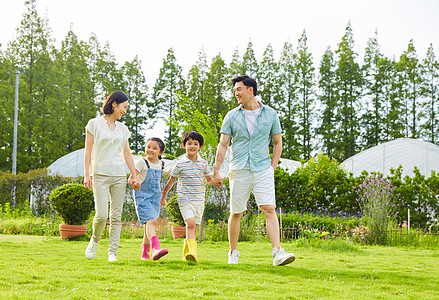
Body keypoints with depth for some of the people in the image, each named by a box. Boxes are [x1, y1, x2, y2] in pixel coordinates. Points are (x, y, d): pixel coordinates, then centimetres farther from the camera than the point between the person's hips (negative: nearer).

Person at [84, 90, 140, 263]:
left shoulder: (122, 129, 15)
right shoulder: (94, 124, 3)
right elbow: (88, 151, 1)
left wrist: (134, 176, 13)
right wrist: (86, 175, -6)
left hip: (119, 175, 4)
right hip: (100, 175, -4)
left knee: (116, 216, -1)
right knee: (101, 215, -12)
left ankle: (113, 253, 4)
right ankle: (95, 240, 16)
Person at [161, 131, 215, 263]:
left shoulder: (203, 163, 6)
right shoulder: (180, 164, -3)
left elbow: (209, 179, 16)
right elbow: (171, 180, 8)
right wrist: (163, 195, 13)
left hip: (199, 200, 4)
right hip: (185, 199, -4)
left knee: (193, 227, 6)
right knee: (190, 223, -21)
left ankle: (186, 253, 18)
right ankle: (193, 251, -28)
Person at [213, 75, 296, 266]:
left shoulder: (270, 114, 6)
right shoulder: (232, 116, 6)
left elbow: (277, 142, 13)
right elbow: (223, 145, 5)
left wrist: (272, 167, 3)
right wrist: (216, 171, -2)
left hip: (263, 170, -1)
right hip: (239, 171, 1)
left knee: (269, 209, -13)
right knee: (236, 213, 5)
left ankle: (277, 253, -19)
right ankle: (233, 253, 20)